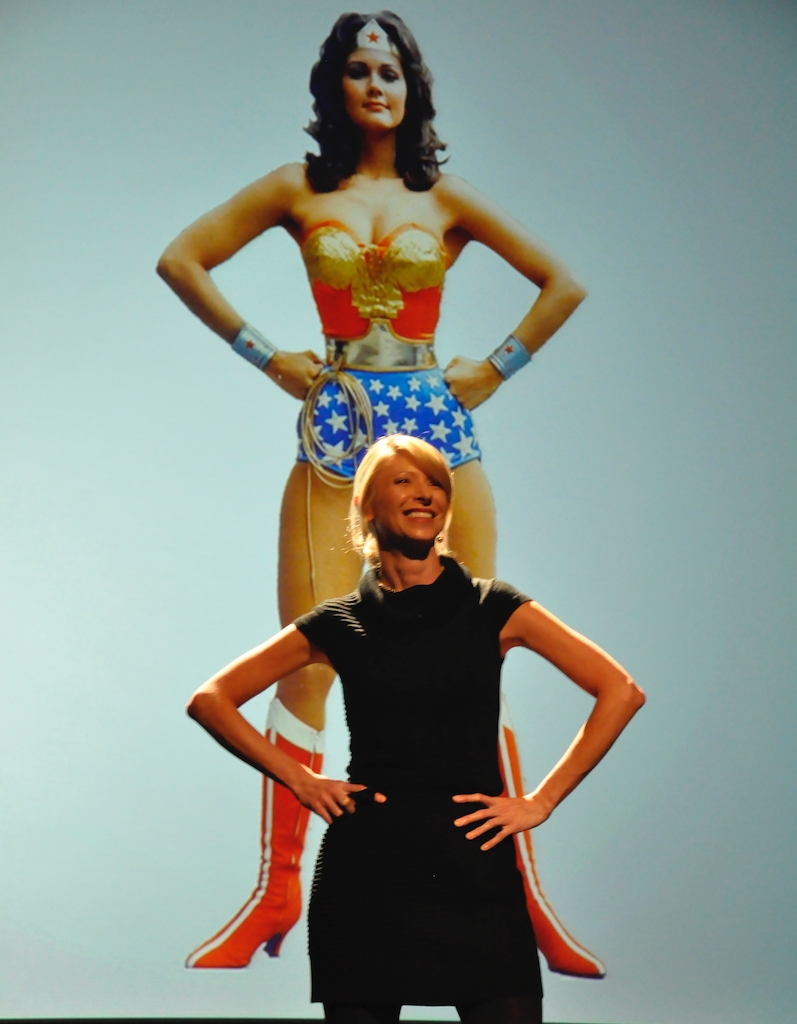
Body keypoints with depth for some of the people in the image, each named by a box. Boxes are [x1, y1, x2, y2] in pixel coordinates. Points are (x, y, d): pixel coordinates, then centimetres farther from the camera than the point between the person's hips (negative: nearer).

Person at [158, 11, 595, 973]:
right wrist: (268, 358, 2)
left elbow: (562, 283, 11)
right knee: (306, 663, -4)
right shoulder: (299, 189, 8)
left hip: (437, 431, 0)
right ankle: (277, 895, 6)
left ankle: (525, 897, 6)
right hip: (335, 432, 0)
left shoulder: (443, 198, 9)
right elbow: (181, 259, 7)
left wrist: (495, 369, 4)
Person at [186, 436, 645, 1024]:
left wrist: (541, 801, -2)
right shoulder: (340, 625, 7)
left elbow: (622, 693, 1)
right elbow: (211, 700, 11)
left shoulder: (493, 609, 4)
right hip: (366, 870, 1)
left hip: (475, 867, -1)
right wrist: (300, 780, 2)